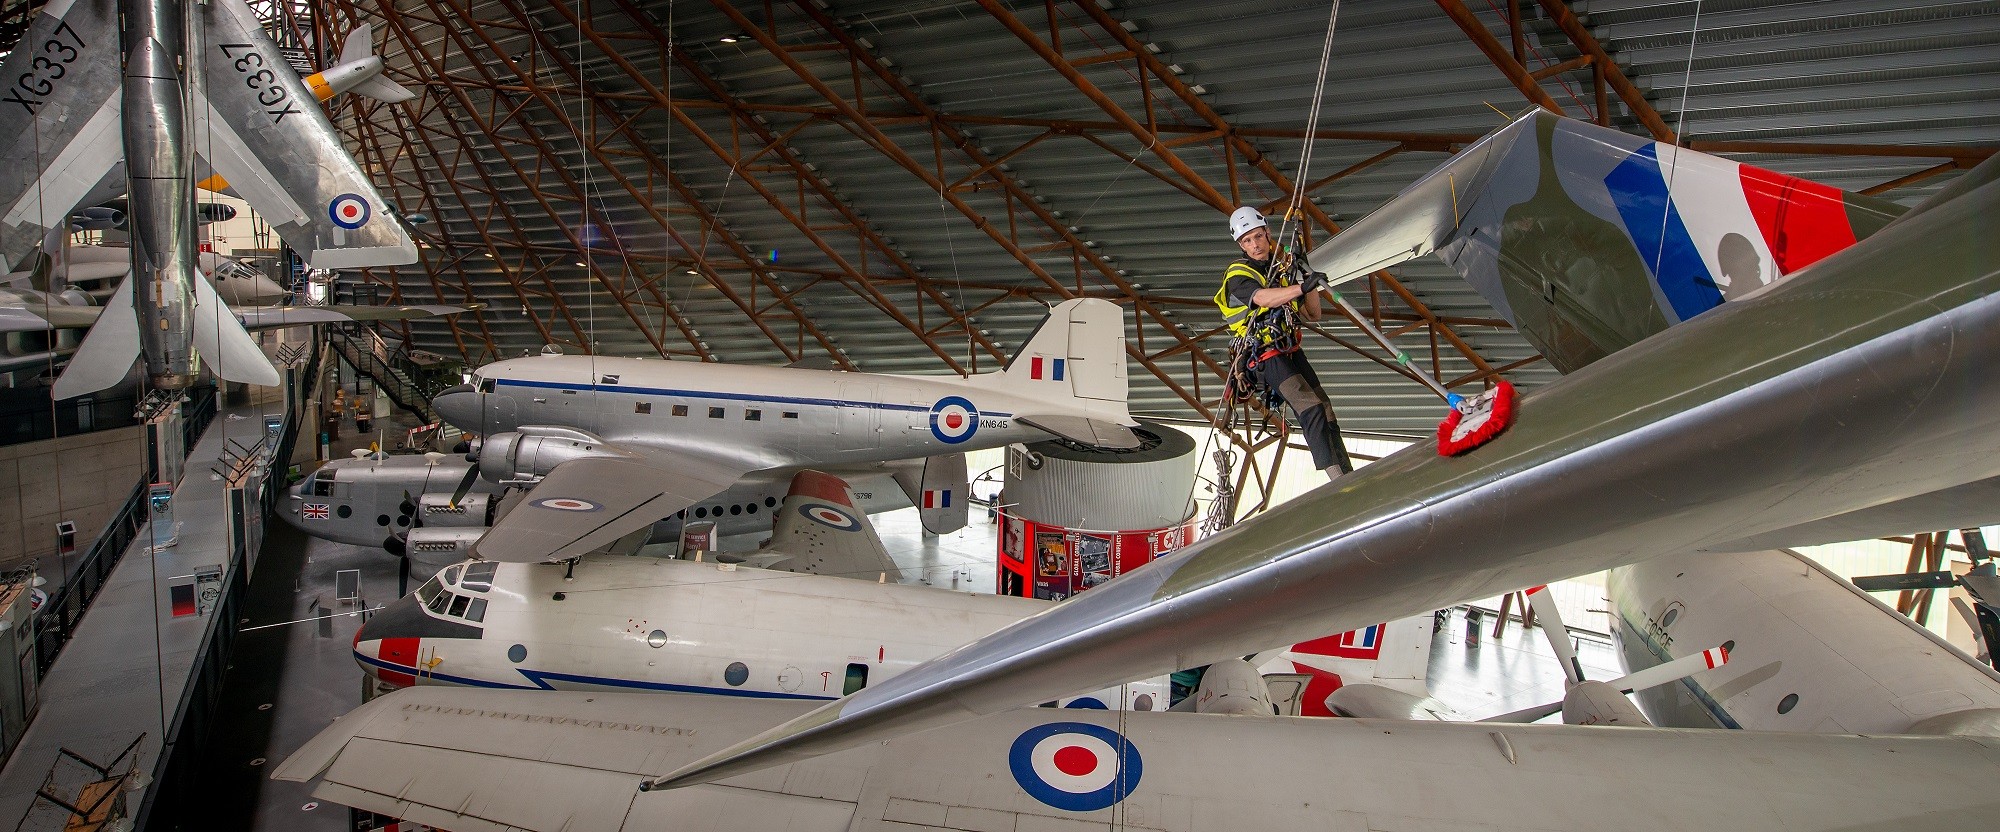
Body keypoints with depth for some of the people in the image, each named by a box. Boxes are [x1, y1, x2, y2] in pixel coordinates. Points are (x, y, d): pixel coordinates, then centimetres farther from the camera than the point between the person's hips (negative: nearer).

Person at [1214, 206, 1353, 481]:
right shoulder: (1237, 275, -3)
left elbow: (1312, 315, 19)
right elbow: (1264, 298, -27)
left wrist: (1311, 280, 5)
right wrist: (1302, 287, -42)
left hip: (1292, 351, 7)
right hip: (1266, 355, -7)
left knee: (1326, 412, -1)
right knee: (1311, 407, -23)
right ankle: (1337, 479, -27)